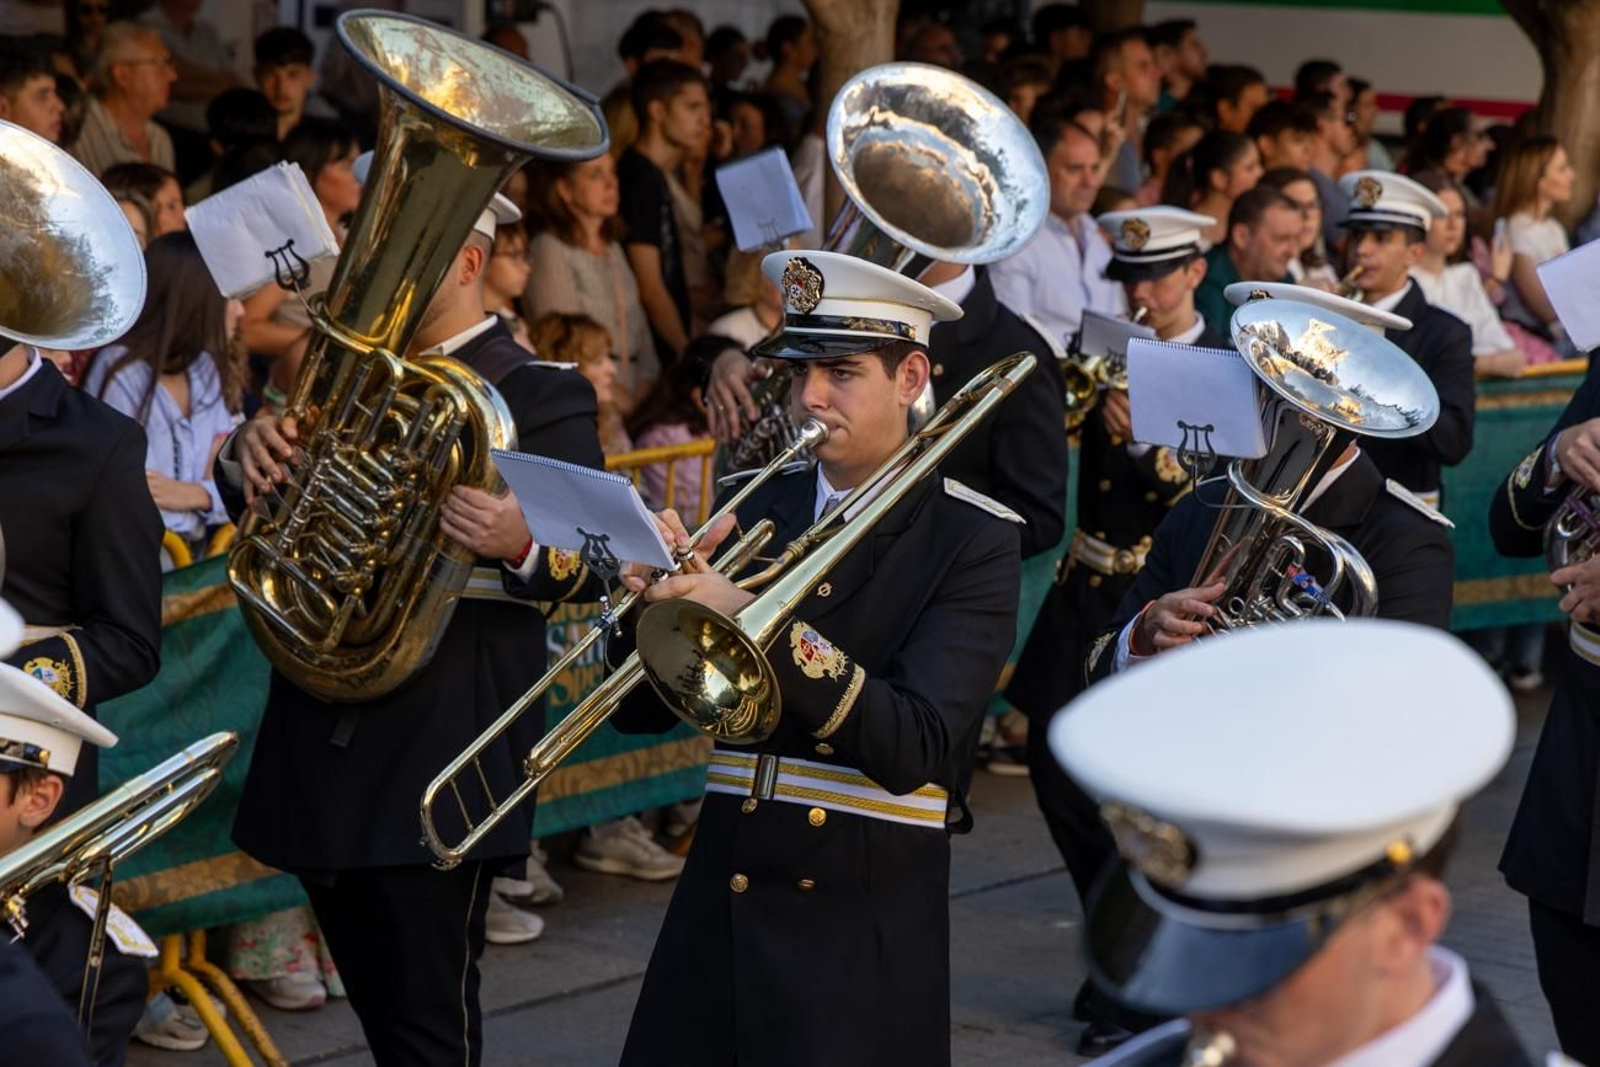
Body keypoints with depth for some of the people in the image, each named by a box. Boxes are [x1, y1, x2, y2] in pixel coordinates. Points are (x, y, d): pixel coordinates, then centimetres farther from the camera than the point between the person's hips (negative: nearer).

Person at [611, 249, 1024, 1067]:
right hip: (719, 904, 4)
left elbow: (913, 748, -19)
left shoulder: (973, 541, -7)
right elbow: (641, 710, 6)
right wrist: (661, 593, -14)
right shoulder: (753, 509, 7)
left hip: (866, 932, -4)